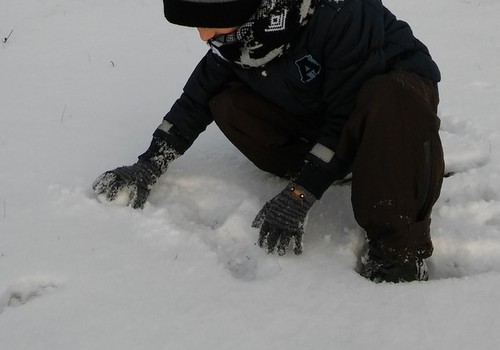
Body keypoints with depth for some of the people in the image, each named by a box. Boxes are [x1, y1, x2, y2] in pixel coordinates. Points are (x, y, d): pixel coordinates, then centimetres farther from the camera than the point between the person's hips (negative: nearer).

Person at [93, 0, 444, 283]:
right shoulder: (236, 32, -15)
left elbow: (347, 117, -30)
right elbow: (198, 97, -1)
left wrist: (297, 197, -31)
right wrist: (148, 166, -7)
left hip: (398, 89, -6)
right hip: (320, 113, 6)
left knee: (387, 104, -42)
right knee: (228, 104, -14)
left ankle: (400, 253, -30)